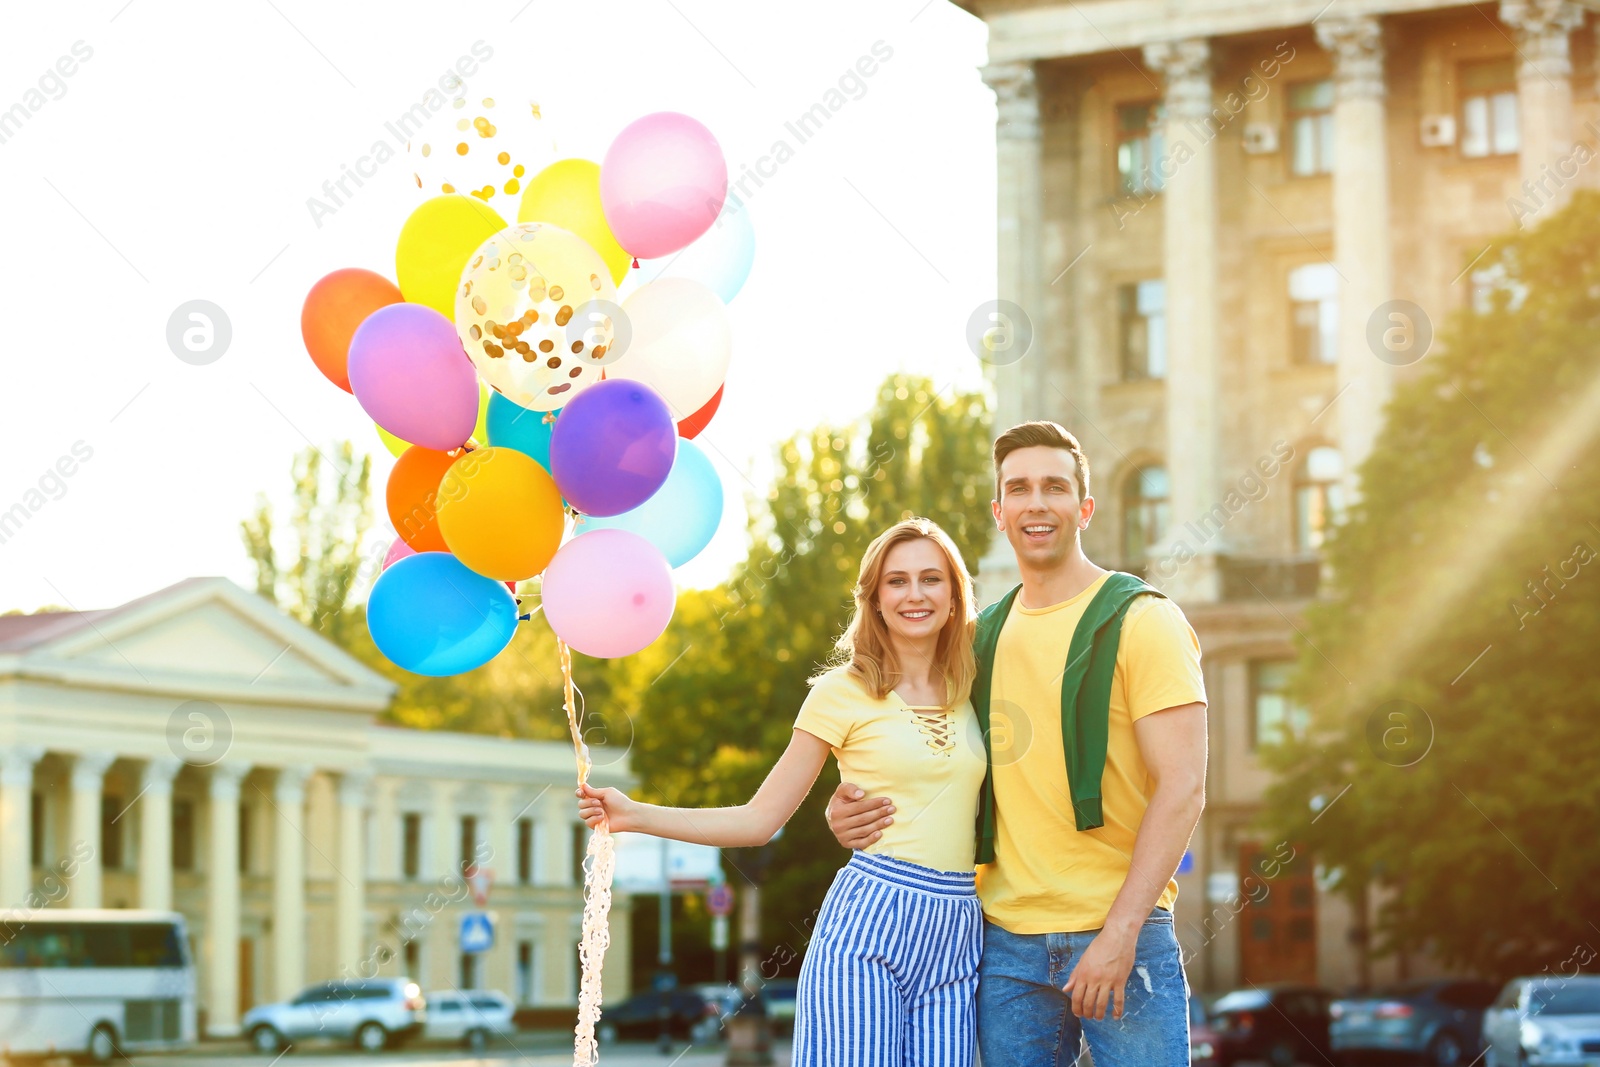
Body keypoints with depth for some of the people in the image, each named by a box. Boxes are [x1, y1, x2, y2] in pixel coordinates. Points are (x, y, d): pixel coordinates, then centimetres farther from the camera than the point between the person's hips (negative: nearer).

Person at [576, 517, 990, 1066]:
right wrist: (635, 816, -5)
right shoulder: (843, 692, 2)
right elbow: (759, 820, 2)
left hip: (956, 936, 4)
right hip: (869, 919, -4)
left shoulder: (971, 691, 13)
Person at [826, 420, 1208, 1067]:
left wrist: (1119, 933, -20)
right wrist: (854, 810, 2)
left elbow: (1182, 788, -12)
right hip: (1006, 941, 5)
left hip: (1123, 935, -5)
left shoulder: (1139, 621, -4)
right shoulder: (983, 637, 13)